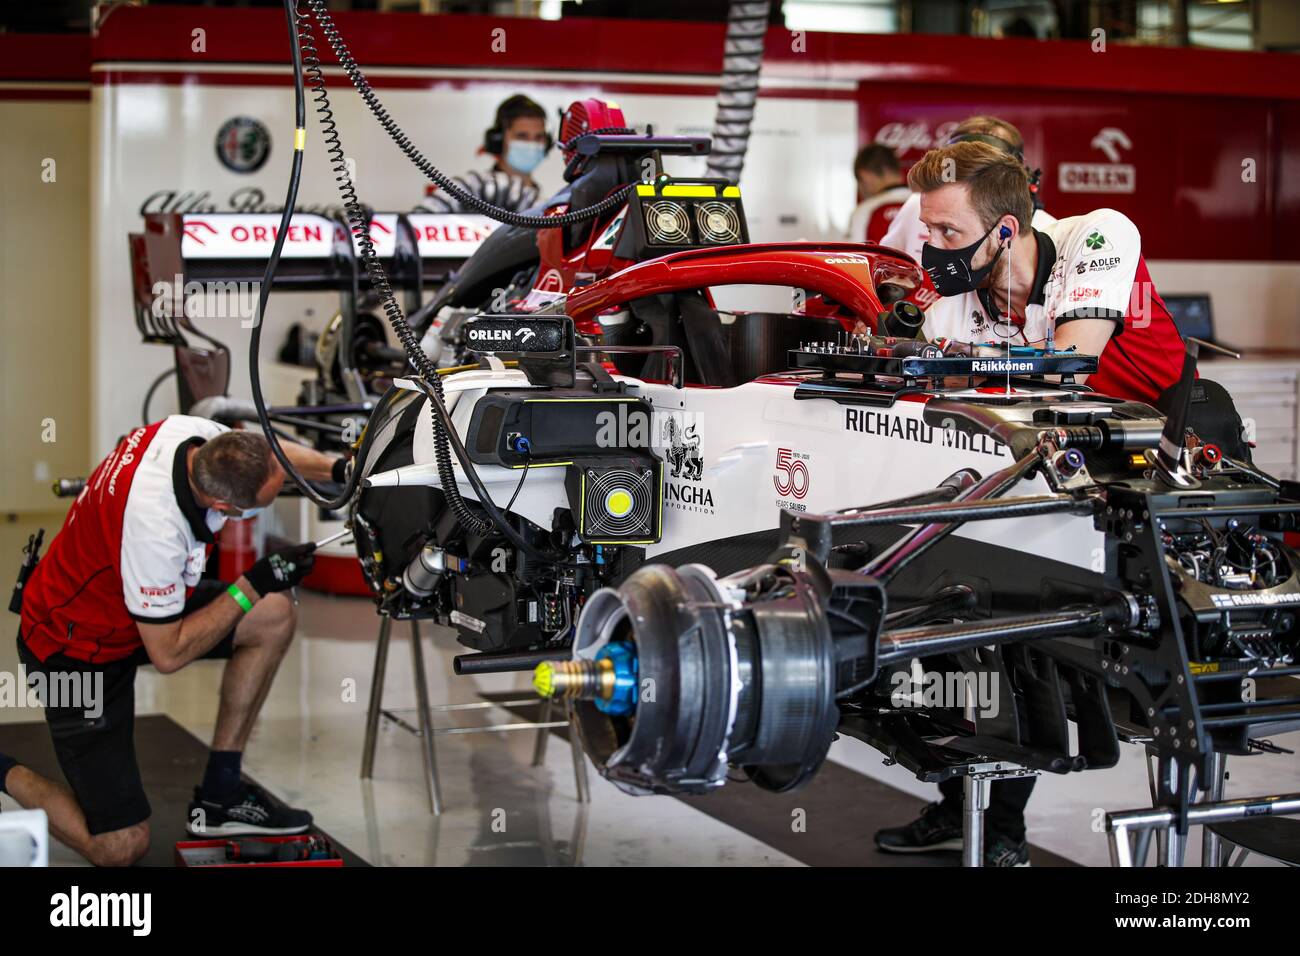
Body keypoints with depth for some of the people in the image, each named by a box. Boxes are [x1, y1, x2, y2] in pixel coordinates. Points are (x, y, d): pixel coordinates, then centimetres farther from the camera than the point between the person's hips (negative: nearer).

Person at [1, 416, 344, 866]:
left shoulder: (194, 433, -17)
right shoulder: (155, 526, -38)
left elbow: (272, 456, 7)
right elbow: (168, 654, -25)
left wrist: (336, 468, -10)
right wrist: (251, 586, -21)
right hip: (77, 648, -9)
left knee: (274, 616, -4)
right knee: (121, 847, -9)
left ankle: (219, 795, 5)